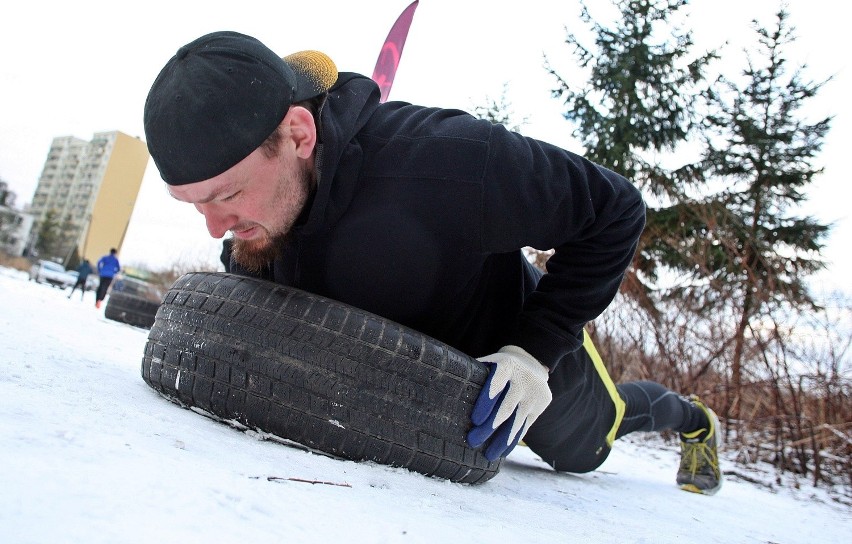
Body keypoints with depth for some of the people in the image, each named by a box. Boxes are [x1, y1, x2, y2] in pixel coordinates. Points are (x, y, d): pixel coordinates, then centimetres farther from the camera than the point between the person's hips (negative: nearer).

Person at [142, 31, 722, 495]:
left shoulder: (445, 159, -45)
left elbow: (616, 209, -31)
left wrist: (535, 349, -34)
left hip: (514, 346, -3)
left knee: (581, 450, 26)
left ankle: (692, 417, 57)